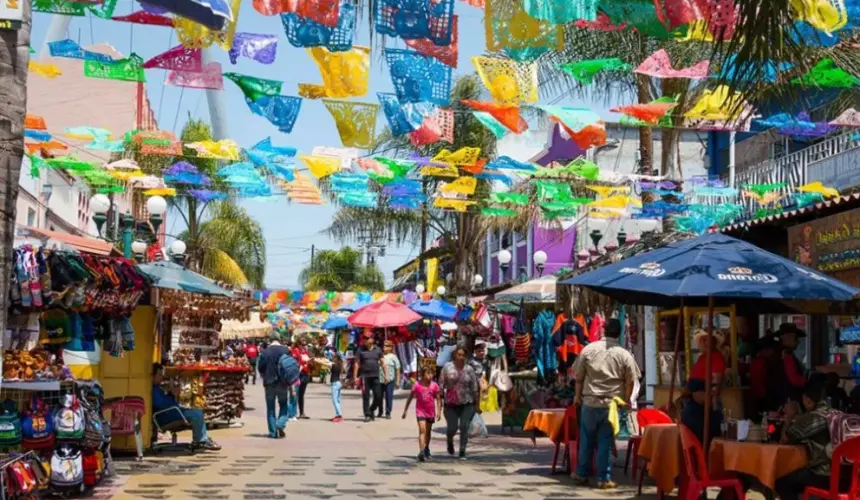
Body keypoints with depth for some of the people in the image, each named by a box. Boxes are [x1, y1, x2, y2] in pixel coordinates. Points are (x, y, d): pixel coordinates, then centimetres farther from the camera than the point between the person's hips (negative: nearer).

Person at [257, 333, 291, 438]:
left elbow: (260, 368, -1)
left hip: (269, 383, 0)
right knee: (283, 405, 14)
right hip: (282, 383, 0)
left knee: (270, 408, 8)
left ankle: (273, 432, 5)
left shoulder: (265, 352, -5)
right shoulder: (285, 351, -5)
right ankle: (281, 423, -10)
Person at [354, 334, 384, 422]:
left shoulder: (378, 350, 8)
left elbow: (382, 363, 12)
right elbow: (357, 363, 2)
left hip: (375, 376, 2)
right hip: (364, 376, -2)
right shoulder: (360, 350, 2)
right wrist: (355, 376, -4)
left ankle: (371, 410, 23)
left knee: (378, 396, 0)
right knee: (366, 397, 0)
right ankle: (367, 415, 7)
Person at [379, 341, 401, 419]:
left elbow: (398, 370, 2)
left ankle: (388, 413, 5)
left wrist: (397, 381, -4)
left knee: (389, 396, -2)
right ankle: (380, 412, 23)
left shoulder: (393, 357, 4)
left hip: (390, 380, -3)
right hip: (380, 380, 3)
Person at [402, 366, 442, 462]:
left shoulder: (434, 386, -5)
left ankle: (426, 449, 38)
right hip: (420, 411, -3)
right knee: (422, 430, -17)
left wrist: (439, 411, -9)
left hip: (430, 412, 3)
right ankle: (421, 451, -24)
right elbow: (410, 398, 1)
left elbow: (438, 399, 0)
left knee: (428, 431, 18)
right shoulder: (417, 385, -9)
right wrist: (405, 410, 5)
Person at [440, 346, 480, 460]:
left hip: (467, 403, 0)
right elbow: (441, 384, 0)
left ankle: (462, 452, 4)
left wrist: (477, 404, 4)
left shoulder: (469, 369, 0)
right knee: (452, 428, 1)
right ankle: (450, 442, 35)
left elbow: (475, 387, 4)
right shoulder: (447, 367, -2)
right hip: (451, 403, 0)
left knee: (464, 427, -6)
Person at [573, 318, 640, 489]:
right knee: (605, 441, 3)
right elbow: (630, 381, -1)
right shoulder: (624, 354, -4)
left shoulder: (589, 349, -1)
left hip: (590, 401, 1)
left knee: (586, 440, 12)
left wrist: (578, 395, 16)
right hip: (612, 404, -1)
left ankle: (582, 474, 21)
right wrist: (625, 400, 12)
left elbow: (579, 376, 4)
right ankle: (603, 479, 6)